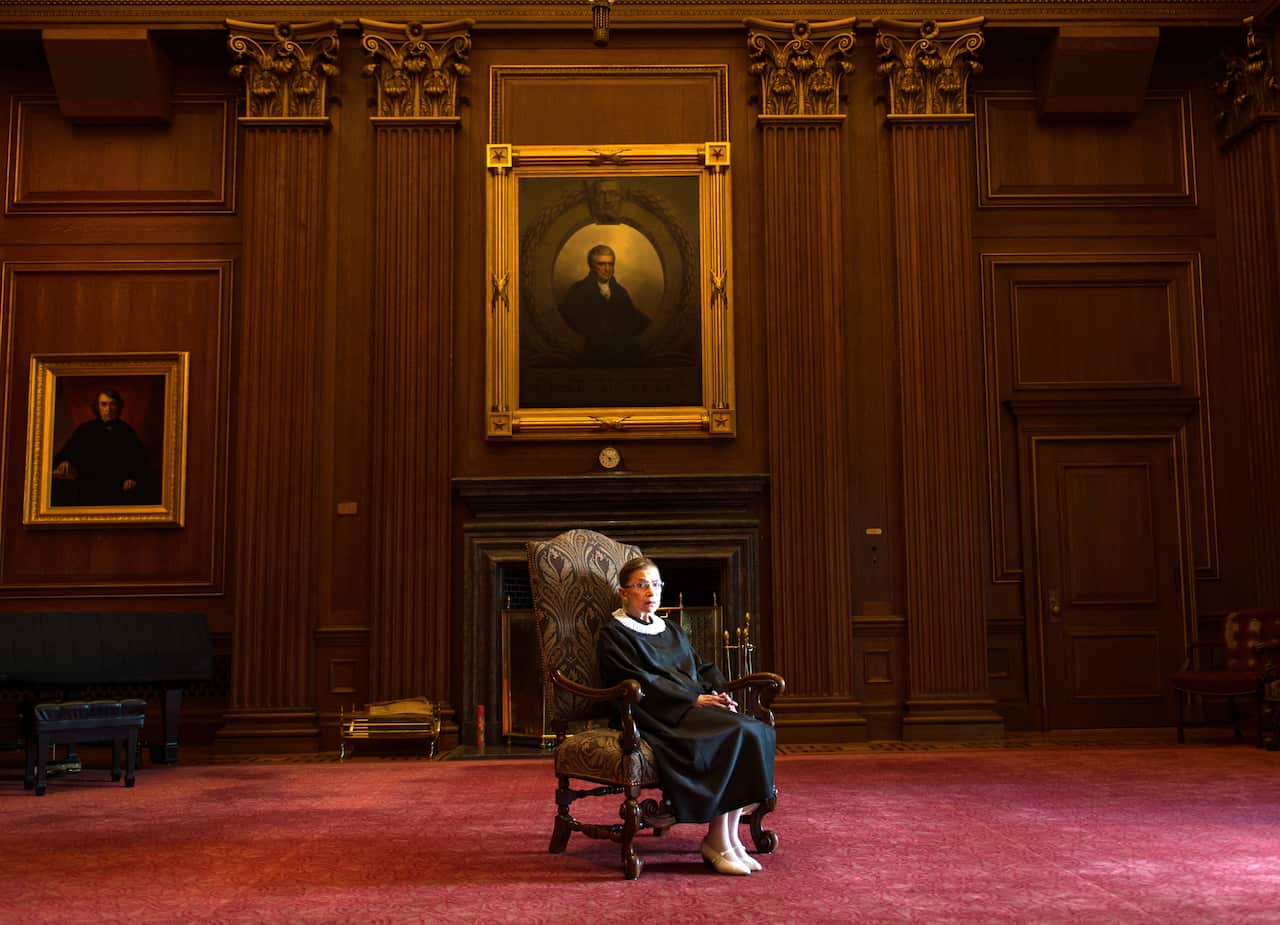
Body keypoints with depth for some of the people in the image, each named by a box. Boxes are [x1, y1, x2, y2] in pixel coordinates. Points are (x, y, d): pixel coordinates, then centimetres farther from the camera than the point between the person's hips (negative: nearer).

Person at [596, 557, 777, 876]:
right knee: (731, 733, -30)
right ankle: (716, 841, -22)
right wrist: (695, 699, -14)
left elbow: (702, 668, 24)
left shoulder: (672, 630, 29)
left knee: (757, 731, -21)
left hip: (695, 707, 7)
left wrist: (718, 693, 1)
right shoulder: (613, 635, 5)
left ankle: (731, 836, -18)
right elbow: (640, 681, -8)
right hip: (658, 718, -7)